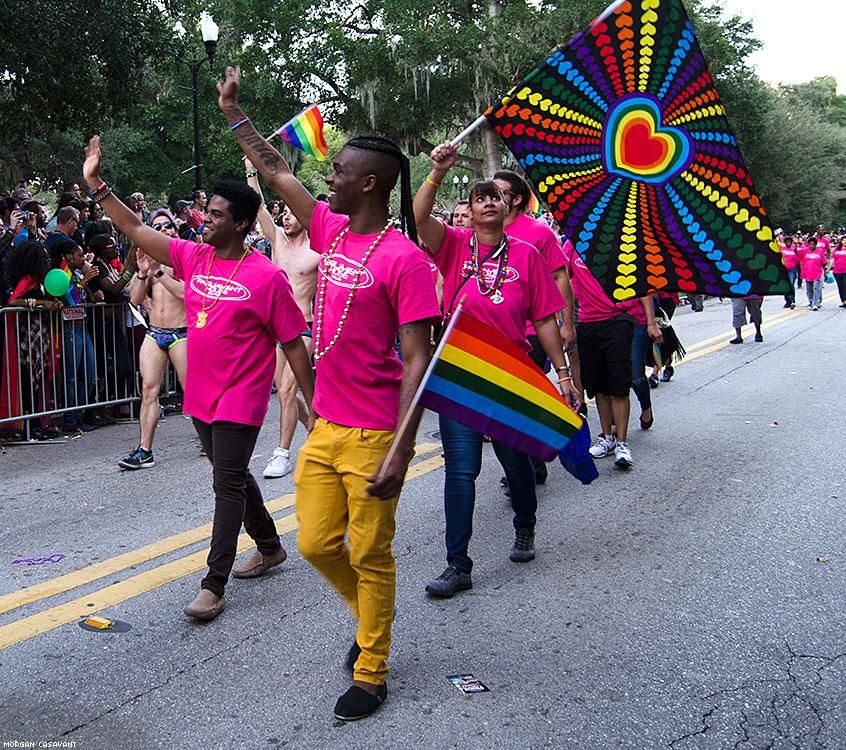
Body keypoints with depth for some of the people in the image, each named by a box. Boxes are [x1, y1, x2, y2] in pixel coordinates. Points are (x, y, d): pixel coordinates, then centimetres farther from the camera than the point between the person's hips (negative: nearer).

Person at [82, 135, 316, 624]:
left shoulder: (266, 277, -14)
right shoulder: (193, 258, 4)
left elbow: (293, 343, -11)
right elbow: (135, 228, 9)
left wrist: (312, 401, -9)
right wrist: (97, 185, 2)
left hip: (241, 399, -7)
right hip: (201, 394, 7)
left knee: (228, 484, -6)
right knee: (233, 477, 19)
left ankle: (214, 585, -2)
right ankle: (270, 547, 37)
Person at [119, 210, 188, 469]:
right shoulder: (149, 259, 11)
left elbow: (184, 292, -18)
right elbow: (135, 299, 4)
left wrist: (158, 271, -24)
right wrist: (142, 273, -11)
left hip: (181, 333, -4)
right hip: (154, 333, 4)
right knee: (148, 389, -3)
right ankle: (145, 450, -2)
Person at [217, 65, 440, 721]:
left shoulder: (404, 259, -16)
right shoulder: (333, 232, 6)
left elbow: (418, 361, -18)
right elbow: (277, 172, 20)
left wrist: (401, 451, -22)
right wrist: (233, 111, 22)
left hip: (372, 437, -7)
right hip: (325, 428, 7)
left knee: (370, 556, 5)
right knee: (317, 543, 12)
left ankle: (372, 673, 22)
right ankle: (369, 617, 39)